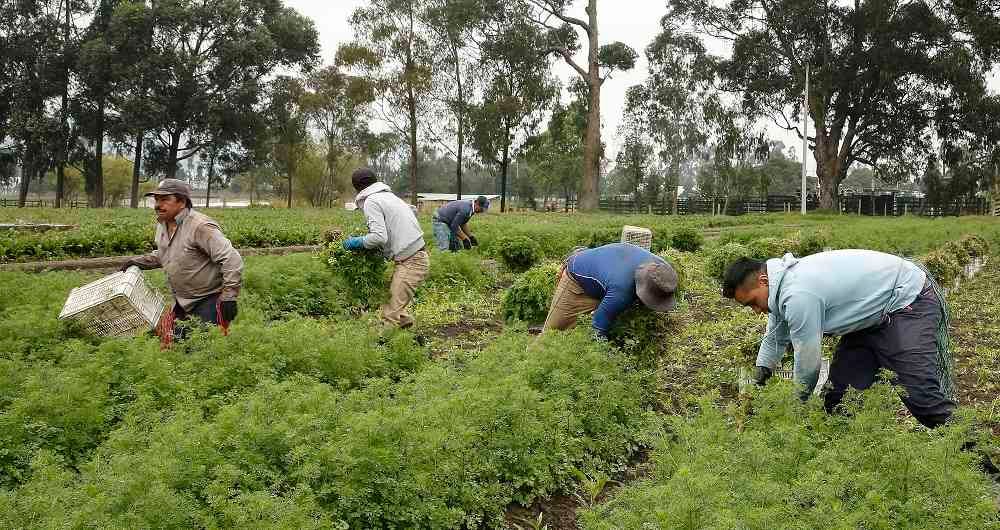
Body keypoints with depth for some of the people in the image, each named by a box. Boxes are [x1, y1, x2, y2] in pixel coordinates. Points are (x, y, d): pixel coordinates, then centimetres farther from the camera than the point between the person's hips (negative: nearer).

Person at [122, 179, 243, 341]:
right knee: (171, 340, 10)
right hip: (182, 302, 9)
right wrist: (138, 262, 15)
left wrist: (229, 297, -26)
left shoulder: (200, 226, -22)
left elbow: (232, 260, -25)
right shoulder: (162, 225, 7)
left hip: (209, 301, -8)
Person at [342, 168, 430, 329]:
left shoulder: (371, 202, -7)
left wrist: (356, 242, -4)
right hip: (417, 256, 9)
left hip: (411, 261, -9)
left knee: (392, 309, -10)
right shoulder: (389, 195, 21)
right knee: (391, 296, 16)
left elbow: (379, 236, -18)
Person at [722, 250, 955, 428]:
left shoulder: (799, 296, -31)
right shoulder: (783, 283, 1)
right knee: (840, 388, 4)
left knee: (921, 392, -21)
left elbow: (807, 363, -22)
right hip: (876, 315, 10)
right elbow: (775, 340, 16)